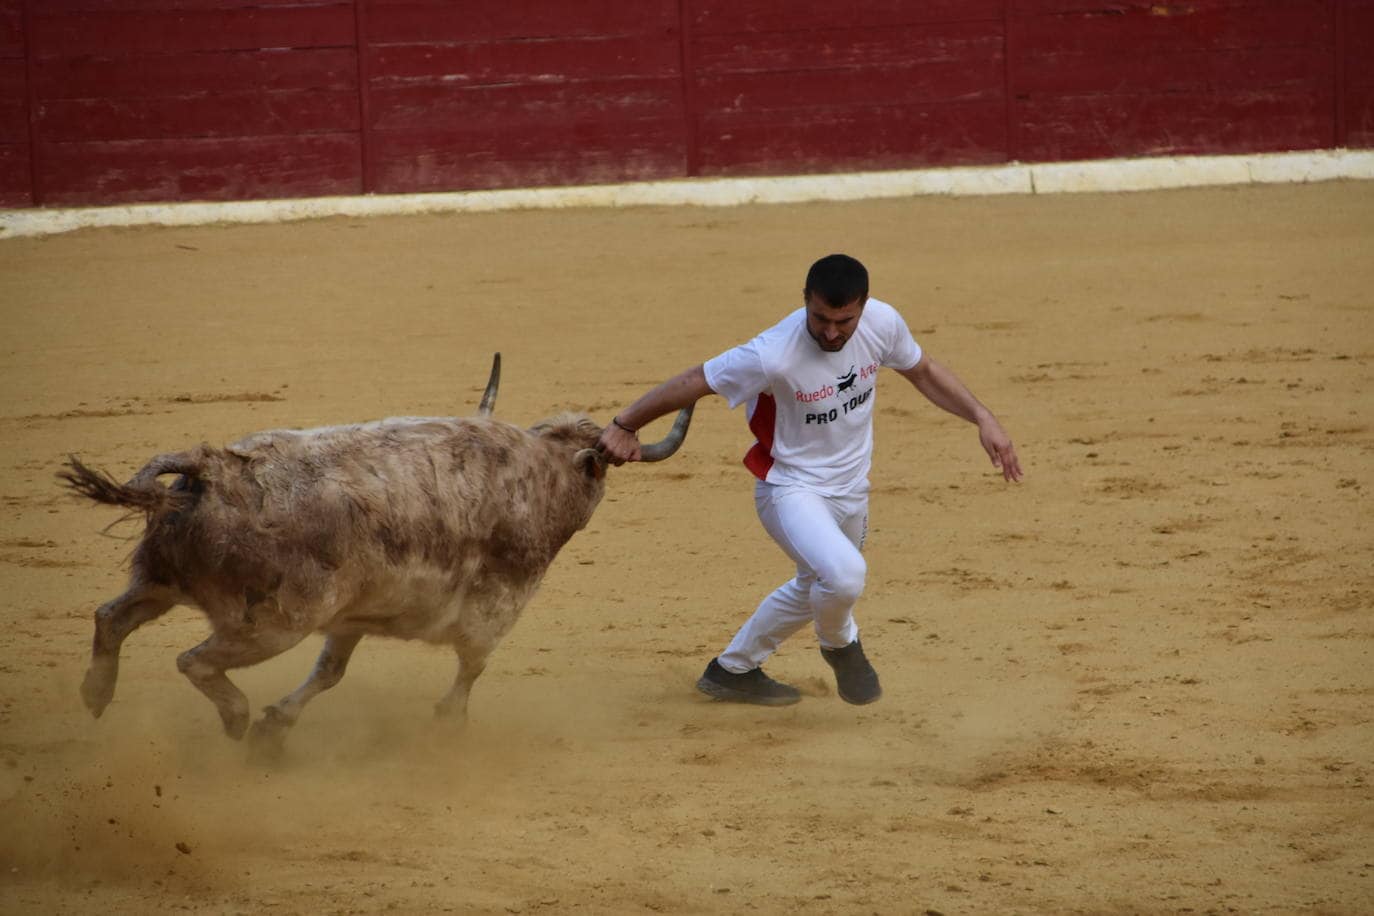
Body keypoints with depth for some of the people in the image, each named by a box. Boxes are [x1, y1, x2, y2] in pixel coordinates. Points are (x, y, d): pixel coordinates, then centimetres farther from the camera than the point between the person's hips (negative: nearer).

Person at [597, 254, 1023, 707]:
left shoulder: (881, 323, -16)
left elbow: (923, 372, 4)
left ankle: (732, 670, 49)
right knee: (844, 573, -31)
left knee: (814, 589, 26)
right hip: (791, 490, -7)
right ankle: (840, 644, 4)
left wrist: (982, 418, -4)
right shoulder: (773, 355, -32)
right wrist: (623, 425, -14)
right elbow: (693, 383, -21)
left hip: (852, 490, 7)